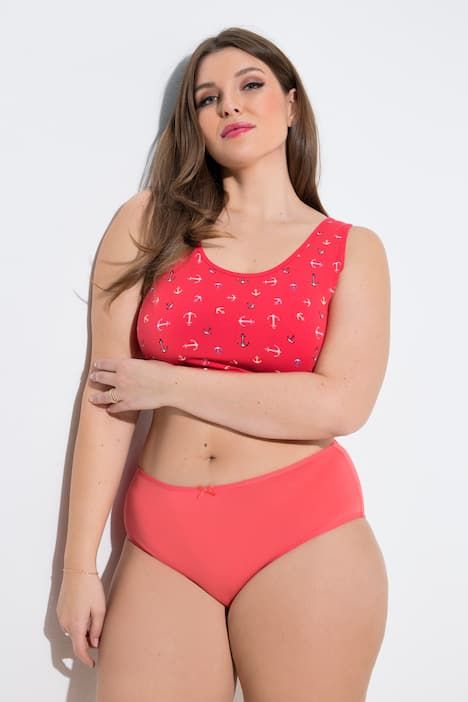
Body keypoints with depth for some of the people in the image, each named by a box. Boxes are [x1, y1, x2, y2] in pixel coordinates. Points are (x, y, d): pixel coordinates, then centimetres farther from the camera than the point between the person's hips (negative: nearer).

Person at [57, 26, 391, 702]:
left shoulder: (351, 249, 4)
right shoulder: (148, 223, 4)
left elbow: (341, 404, -10)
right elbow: (105, 398, -1)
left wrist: (168, 383, -9)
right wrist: (80, 566, -3)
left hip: (305, 537, 0)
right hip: (162, 543, 1)